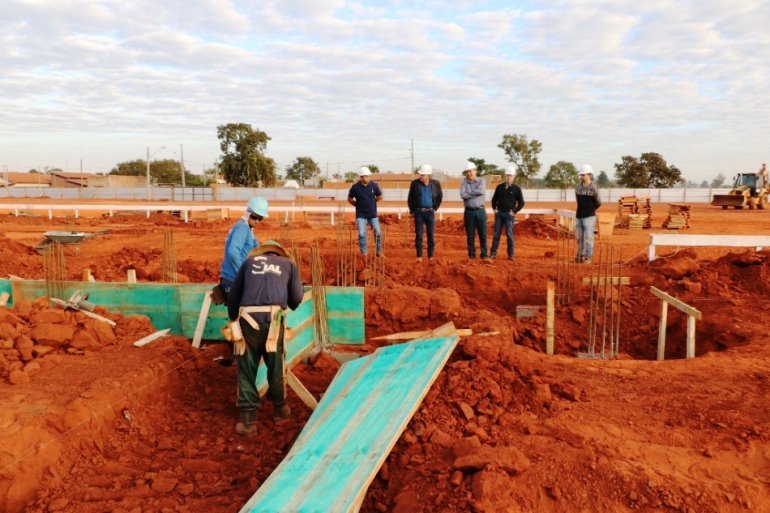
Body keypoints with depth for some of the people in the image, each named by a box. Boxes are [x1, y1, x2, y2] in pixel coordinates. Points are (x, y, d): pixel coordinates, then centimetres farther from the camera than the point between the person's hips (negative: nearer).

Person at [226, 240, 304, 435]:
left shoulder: (250, 261, 24)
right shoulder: (289, 264, 21)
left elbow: (233, 295, 23)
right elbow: (296, 298, 15)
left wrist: (233, 320, 36)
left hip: (248, 318, 1)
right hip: (272, 318, -1)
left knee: (246, 368, 8)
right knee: (276, 365, 15)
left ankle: (248, 418, 7)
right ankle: (280, 407, 32)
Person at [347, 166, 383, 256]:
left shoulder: (374, 185, -5)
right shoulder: (355, 187, -11)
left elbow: (379, 196, 12)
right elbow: (350, 199, 5)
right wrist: (358, 205, 7)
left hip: (373, 214, 2)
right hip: (361, 215, -2)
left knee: (378, 233, 1)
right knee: (361, 234, -6)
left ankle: (379, 252, 18)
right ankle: (364, 253, 7)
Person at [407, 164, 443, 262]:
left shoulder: (436, 184, -2)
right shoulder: (415, 183, -4)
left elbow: (440, 197, 13)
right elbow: (410, 198, 5)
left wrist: (435, 208, 10)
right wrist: (412, 210, 3)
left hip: (430, 212, 1)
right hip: (418, 212, -1)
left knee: (431, 235, 3)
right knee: (418, 235, 0)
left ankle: (431, 256, 13)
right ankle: (419, 256, 8)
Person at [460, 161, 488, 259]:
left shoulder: (481, 181, 4)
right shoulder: (464, 182, 6)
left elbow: (481, 191, -16)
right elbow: (462, 195, -11)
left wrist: (469, 193, -8)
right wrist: (475, 193, -11)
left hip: (480, 211, -1)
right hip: (469, 211, 1)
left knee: (483, 234, 2)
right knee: (470, 235, 5)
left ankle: (484, 254, 9)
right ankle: (471, 254, 14)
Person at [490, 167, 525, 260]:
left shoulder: (516, 188, -2)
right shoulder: (499, 187, 8)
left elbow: (521, 203, 0)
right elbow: (494, 199, 18)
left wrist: (514, 212, -6)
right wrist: (494, 209, 7)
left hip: (509, 214, -3)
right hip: (499, 213, 3)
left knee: (509, 235, -1)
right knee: (496, 234, 4)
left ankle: (511, 255, 6)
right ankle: (493, 253, 10)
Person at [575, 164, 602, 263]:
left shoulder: (593, 188, -8)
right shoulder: (578, 187, 6)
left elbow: (598, 203, 1)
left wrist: (590, 210, 12)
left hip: (589, 216, -5)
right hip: (579, 216, 5)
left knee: (588, 237, -2)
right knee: (579, 237, 10)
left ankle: (588, 257, 4)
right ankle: (580, 256, 20)